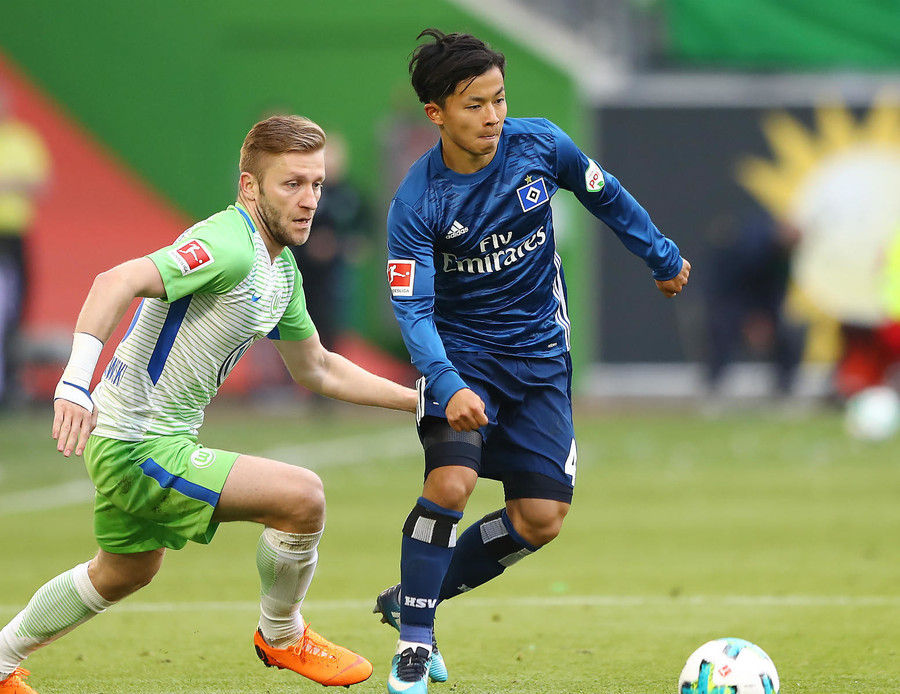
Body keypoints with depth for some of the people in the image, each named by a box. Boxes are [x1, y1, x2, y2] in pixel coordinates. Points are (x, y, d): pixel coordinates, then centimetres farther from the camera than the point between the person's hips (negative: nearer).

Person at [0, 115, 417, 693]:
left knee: (124, 573, 32)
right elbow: (119, 282, -36)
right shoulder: (228, 245, -23)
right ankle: (282, 636, 6)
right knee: (302, 495, -19)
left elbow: (316, 370, 22)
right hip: (137, 445, -11)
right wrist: (77, 379, -48)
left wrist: (416, 400, 18)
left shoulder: (282, 270, 9)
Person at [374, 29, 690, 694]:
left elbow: (605, 196, 9)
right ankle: (414, 641, -13)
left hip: (539, 355, 4)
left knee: (541, 521, -2)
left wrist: (662, 257, 22)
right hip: (460, 354, -4)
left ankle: (412, 598, 17)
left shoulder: (540, 144, -11)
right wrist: (449, 385, -40)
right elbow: (412, 309, -24)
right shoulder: (416, 202, -20)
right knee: (451, 482, -27)